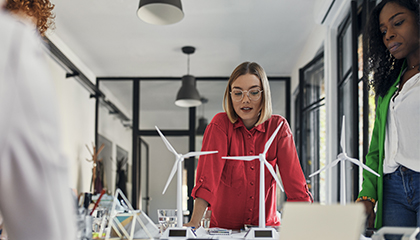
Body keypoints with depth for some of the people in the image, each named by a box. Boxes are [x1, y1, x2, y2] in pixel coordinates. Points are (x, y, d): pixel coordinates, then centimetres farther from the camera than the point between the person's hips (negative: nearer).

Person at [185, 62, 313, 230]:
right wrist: (194, 223, -28)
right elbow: (208, 176, -16)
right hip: (224, 227, -1)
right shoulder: (220, 124, -5)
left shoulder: (278, 126, 1)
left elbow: (294, 180, -3)